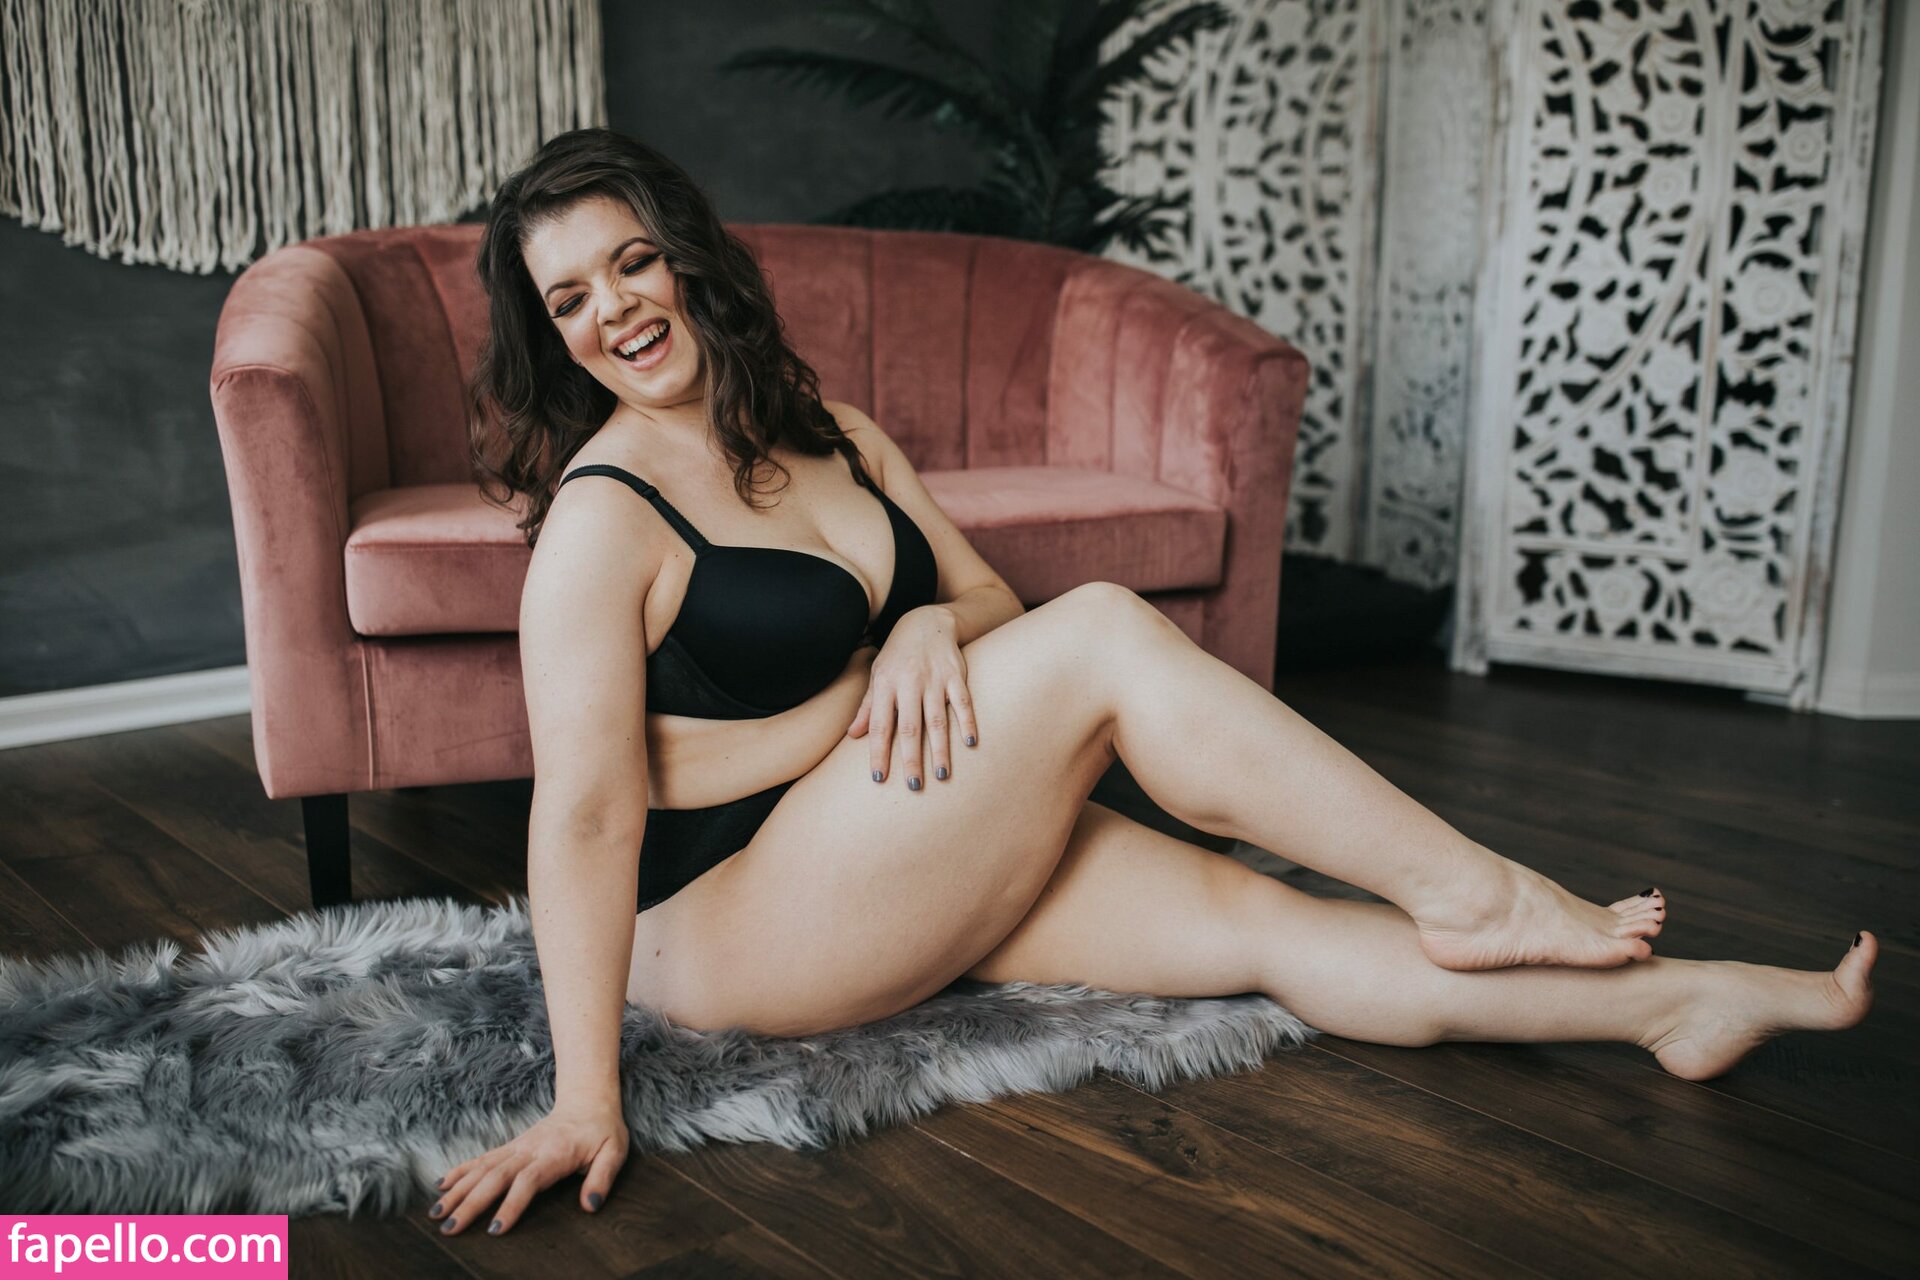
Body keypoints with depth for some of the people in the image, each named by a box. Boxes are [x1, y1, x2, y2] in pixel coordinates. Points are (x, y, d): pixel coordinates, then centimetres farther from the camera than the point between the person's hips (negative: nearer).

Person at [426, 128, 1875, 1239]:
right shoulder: (603, 517, -13)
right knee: (1104, 633, -21)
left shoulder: (836, 440, 10)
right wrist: (588, 1096, -27)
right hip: (733, 921, -7)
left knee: (1254, 911, -8)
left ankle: (1674, 999, -3)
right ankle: (1466, 892, -12)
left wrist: (930, 627, -13)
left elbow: (995, 606, 12)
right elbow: (584, 812, -20)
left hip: (896, 874, 7)